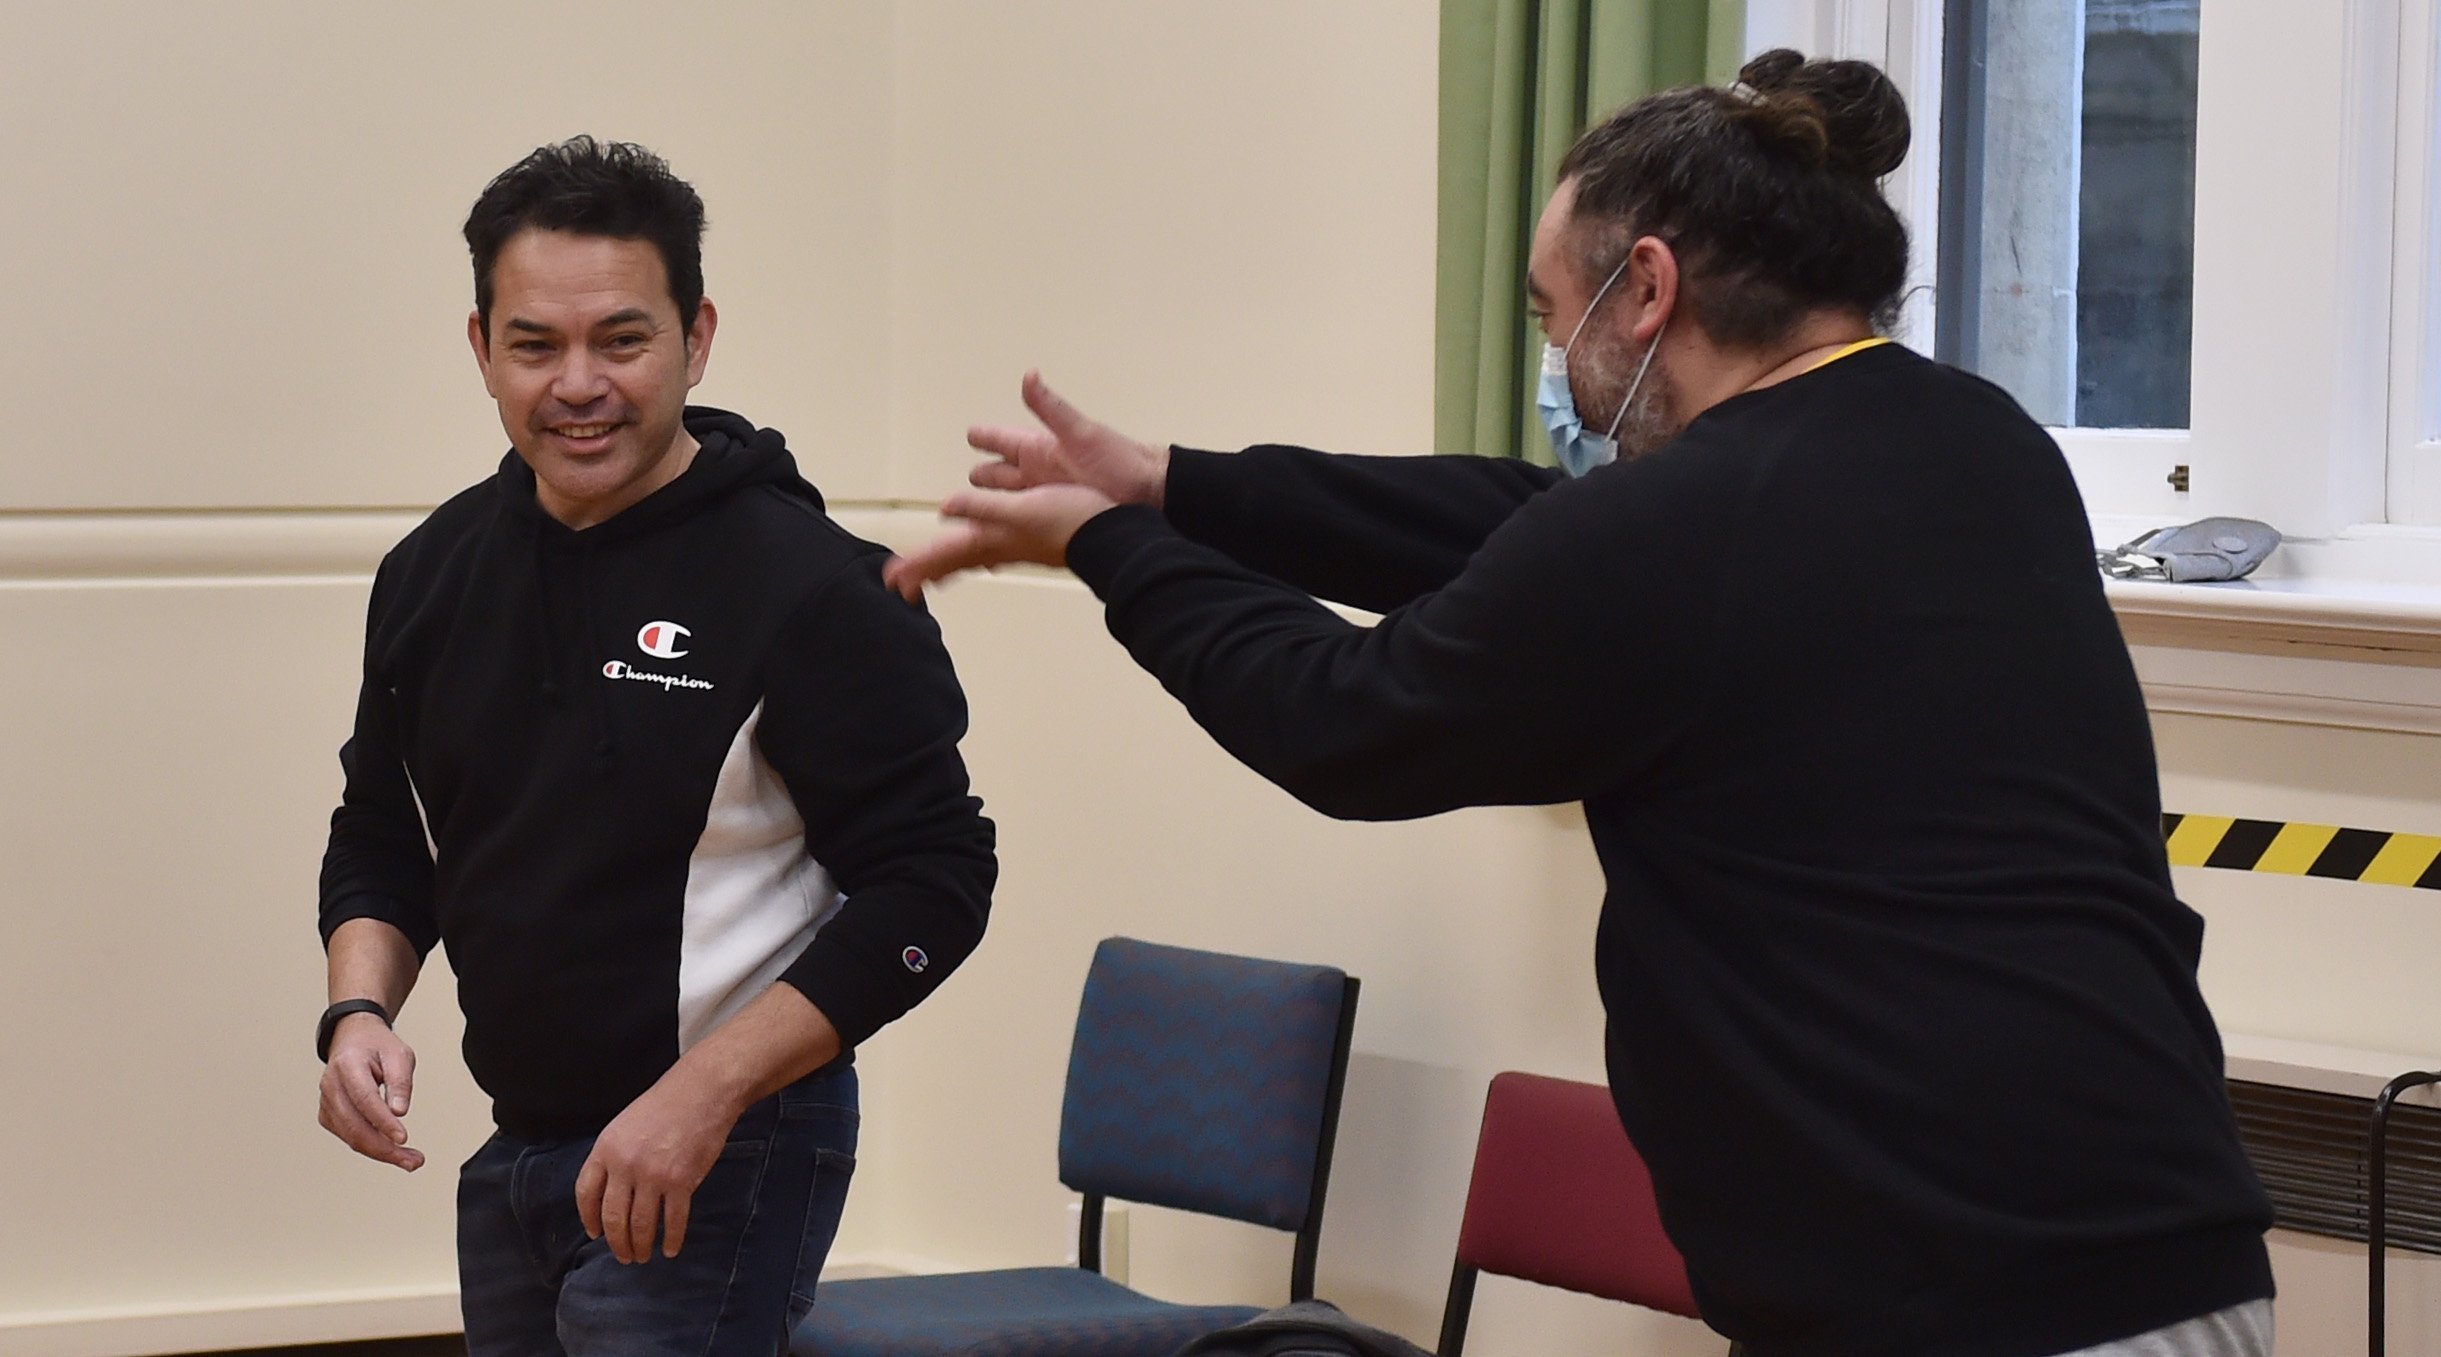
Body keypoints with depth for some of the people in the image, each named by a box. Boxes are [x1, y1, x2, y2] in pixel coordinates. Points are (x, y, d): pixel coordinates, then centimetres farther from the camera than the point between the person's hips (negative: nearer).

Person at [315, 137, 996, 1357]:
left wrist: (701, 1096, -20)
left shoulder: (810, 589, -14)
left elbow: (931, 882, -15)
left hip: (724, 1165, -6)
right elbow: (381, 841, 17)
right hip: (511, 1156, 7)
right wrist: (358, 1011, -3)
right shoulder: (435, 572, 6)